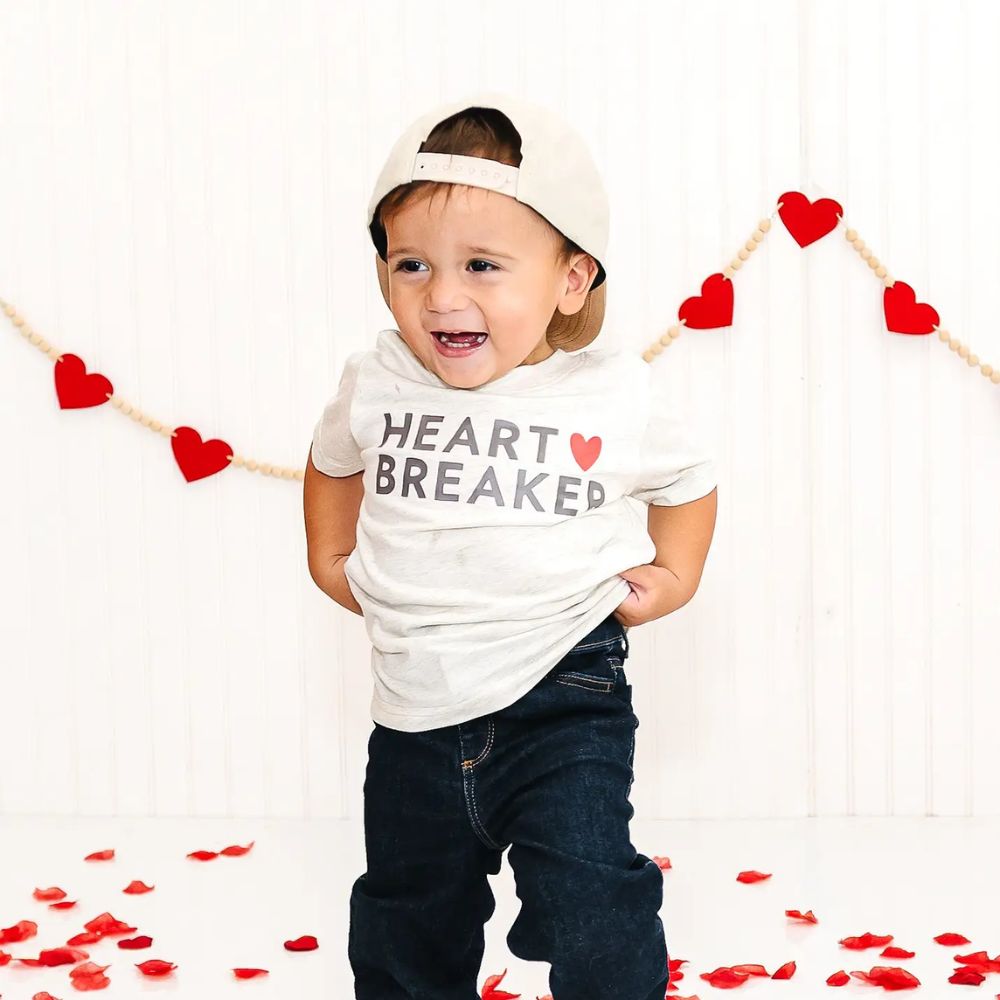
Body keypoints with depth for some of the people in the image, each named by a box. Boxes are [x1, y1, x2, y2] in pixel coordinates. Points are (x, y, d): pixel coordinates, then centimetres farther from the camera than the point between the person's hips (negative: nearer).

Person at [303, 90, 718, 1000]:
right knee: (405, 918, 19)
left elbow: (688, 482, 12)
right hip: (415, 713, 4)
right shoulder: (375, 386, -4)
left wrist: (673, 576, 2)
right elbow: (333, 462, 21)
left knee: (592, 909, -14)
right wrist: (330, 560, 15)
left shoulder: (618, 398, -9)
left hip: (561, 699, -3)